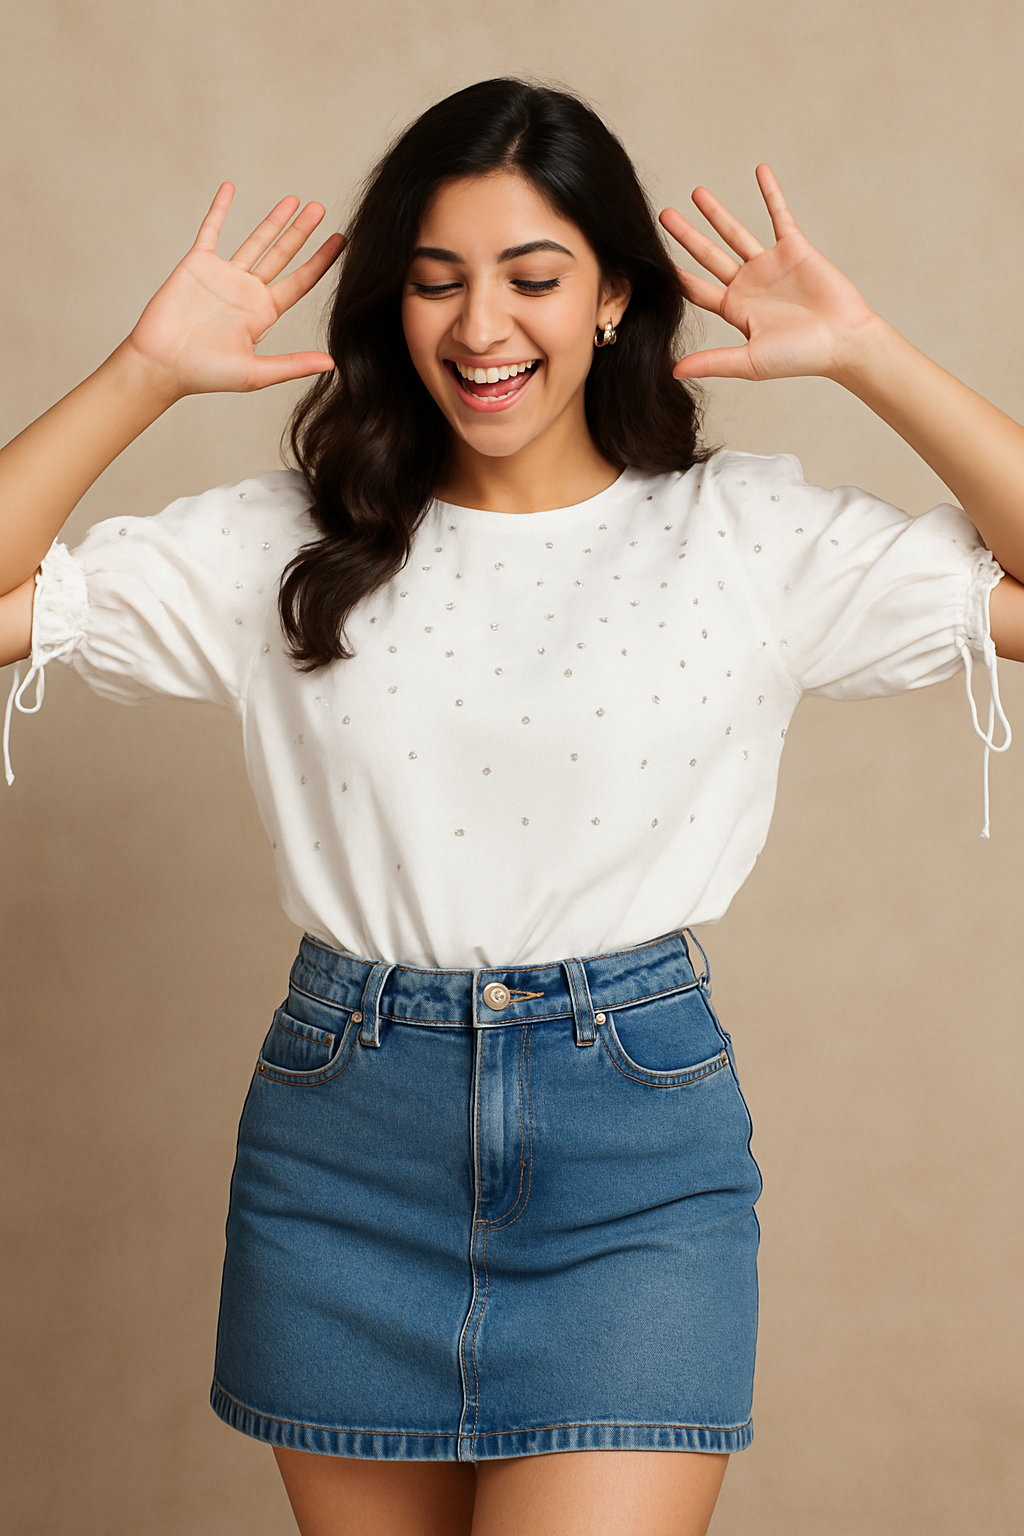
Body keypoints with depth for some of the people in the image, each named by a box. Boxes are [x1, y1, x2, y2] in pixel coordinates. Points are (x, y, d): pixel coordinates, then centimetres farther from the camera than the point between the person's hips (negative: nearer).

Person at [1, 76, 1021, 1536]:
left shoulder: (746, 536, 0)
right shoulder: (286, 546, 3)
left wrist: (866, 357, -10)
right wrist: (146, 372, -7)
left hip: (638, 1152, -2)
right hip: (343, 1142, 2)